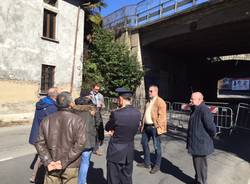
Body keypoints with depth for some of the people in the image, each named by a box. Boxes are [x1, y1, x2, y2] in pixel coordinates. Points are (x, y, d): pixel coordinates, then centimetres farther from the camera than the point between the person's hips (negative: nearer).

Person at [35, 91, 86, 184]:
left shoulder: (46, 120, 0)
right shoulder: (78, 120, -12)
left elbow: (39, 143, -3)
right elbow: (80, 144, -19)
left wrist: (48, 162, -8)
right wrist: (64, 162, -15)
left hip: (51, 166, 3)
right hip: (70, 167, -3)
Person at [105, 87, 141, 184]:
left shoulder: (116, 114, -23)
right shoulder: (137, 113, -7)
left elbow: (107, 128, -6)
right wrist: (116, 131, 0)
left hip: (115, 151, -5)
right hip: (129, 152, 5)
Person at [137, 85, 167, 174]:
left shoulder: (160, 102, -10)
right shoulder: (148, 102, 16)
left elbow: (161, 115, -16)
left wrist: (159, 127, -21)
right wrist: (142, 125, 14)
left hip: (154, 127, -9)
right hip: (146, 126, 9)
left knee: (156, 146, 4)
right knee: (144, 143, 18)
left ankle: (157, 165, 23)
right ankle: (147, 163, 34)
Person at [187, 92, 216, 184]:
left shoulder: (204, 110, -25)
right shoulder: (196, 109, 8)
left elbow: (211, 127, -25)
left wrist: (210, 136, -9)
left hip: (200, 144, -10)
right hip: (196, 143, 10)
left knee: (200, 165, 8)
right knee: (197, 164, 25)